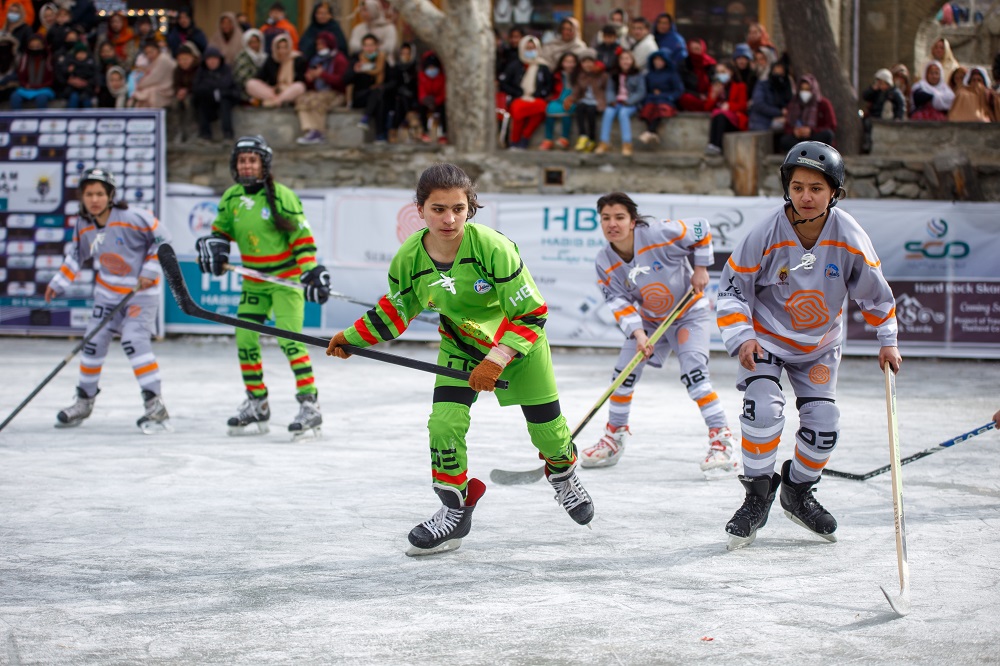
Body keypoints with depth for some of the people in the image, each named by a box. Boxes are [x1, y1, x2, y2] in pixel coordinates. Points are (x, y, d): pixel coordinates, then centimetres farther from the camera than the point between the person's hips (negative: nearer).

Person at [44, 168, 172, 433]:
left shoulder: (131, 218, -23)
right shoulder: (83, 227, -4)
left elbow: (161, 238, -14)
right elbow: (76, 255, 14)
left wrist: (149, 272, -15)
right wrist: (58, 283, 14)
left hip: (141, 292, -6)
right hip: (107, 291, 6)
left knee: (134, 339, -21)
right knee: (94, 341, 7)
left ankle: (155, 405, -18)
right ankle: (84, 401, 26)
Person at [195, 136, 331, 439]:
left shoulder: (281, 196, -13)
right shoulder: (231, 198, 3)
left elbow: (302, 236, -13)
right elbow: (221, 230, 16)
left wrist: (311, 272, -21)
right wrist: (213, 246, -6)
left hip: (286, 278, -6)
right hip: (253, 281, 6)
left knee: (289, 338, -18)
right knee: (245, 339, 5)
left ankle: (310, 405, -16)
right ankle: (257, 406, 19)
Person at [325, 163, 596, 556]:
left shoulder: (492, 247, -34)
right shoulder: (408, 259, -20)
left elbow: (531, 312, -28)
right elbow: (396, 310, 1)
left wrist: (496, 360, -34)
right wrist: (352, 338, -2)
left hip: (518, 341, -3)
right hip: (460, 344, 3)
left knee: (546, 424, 8)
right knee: (445, 421, -15)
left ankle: (564, 475, 42)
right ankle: (455, 508, 4)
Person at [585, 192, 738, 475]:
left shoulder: (660, 234, -28)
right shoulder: (605, 262, -14)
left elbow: (701, 229, -13)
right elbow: (620, 303, -13)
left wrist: (700, 268, -10)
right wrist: (638, 333, -27)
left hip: (689, 313, -5)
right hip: (649, 319, 5)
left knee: (693, 372, -21)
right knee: (624, 372, -1)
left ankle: (722, 440, -16)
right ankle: (615, 438, 19)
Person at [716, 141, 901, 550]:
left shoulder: (849, 238, -19)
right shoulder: (766, 235, -25)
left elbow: (874, 291, -2)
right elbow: (732, 286, -13)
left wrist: (887, 341, 1)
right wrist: (741, 337, -23)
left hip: (819, 346, 3)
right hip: (765, 337, -3)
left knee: (823, 425, -1)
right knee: (763, 409, -22)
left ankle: (798, 492, 27)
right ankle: (757, 498, -4)